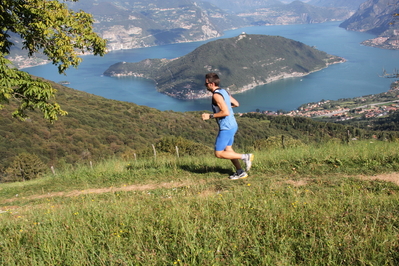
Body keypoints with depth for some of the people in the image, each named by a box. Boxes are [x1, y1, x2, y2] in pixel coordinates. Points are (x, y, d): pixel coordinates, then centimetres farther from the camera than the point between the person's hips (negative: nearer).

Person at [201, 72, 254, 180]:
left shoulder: (216, 95, -19)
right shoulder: (223, 91, 9)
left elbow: (225, 112, -27)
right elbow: (236, 104, 18)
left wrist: (210, 116, -19)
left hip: (226, 128, -10)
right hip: (232, 125, 10)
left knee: (219, 154, -1)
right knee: (228, 149, 20)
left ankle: (245, 157, -2)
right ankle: (240, 172, 24)